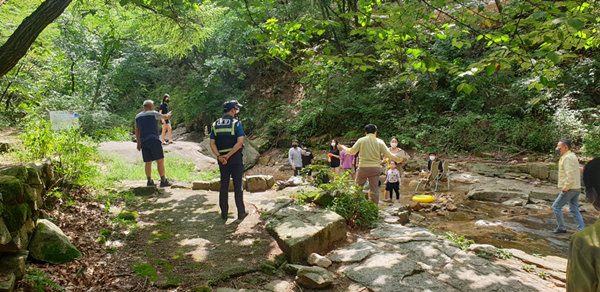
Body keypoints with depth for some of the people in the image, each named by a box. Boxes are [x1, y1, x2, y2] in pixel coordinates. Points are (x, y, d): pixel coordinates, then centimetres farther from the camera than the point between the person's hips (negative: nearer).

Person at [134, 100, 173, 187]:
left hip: (143, 142, 6)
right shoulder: (153, 114, -1)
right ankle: (163, 181, -8)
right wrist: (169, 114, 35)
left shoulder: (138, 116, 17)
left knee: (148, 162, 11)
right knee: (160, 161, -5)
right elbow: (165, 117, 13)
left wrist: (138, 143, 25)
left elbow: (137, 131, 20)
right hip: (153, 140, -6)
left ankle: (149, 181, 8)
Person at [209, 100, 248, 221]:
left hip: (222, 159, 4)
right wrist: (228, 156, -17)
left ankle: (224, 213, 14)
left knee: (224, 185, 10)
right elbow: (240, 142, -19)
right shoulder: (236, 123, -8)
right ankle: (241, 212, 11)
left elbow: (212, 144, -1)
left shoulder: (215, 125, 7)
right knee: (238, 185, 4)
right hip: (236, 157, -4)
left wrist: (219, 156, -11)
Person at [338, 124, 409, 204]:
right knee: (374, 188, 7)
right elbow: (388, 154, -1)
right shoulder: (380, 142, 1)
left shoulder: (361, 140, 0)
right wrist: (400, 159, 11)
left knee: (358, 186, 14)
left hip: (363, 167, -1)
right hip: (376, 168, 1)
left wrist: (343, 148, 20)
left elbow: (352, 151, 2)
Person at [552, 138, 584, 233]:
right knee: (575, 210, 11)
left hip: (569, 189, -10)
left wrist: (566, 187, -20)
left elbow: (570, 174, -25)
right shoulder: (572, 156, 17)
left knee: (556, 207, 0)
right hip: (576, 188, 10)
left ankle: (561, 228, 6)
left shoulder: (567, 158, -16)